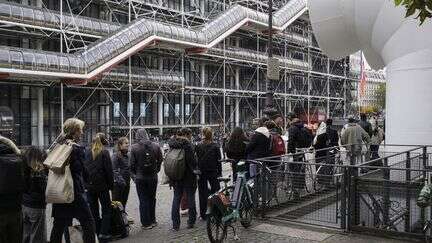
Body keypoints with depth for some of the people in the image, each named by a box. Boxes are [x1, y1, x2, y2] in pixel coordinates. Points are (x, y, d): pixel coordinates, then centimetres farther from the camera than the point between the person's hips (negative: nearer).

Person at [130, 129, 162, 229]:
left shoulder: (134, 148, -10)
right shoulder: (155, 146, -3)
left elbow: (132, 164, -7)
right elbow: (160, 160, 3)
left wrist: (134, 176, 5)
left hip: (140, 178, -2)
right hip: (153, 177, 3)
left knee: (143, 200, 5)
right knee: (152, 199, 16)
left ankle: (146, 223, 8)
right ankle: (152, 220, 24)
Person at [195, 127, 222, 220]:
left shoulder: (198, 146, -5)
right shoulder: (215, 146, -5)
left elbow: (196, 160, -2)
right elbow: (219, 161, -2)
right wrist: (219, 173, 5)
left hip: (201, 173, 1)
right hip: (213, 172, -1)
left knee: (203, 193, 6)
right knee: (216, 190, 11)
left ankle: (203, 214, 10)